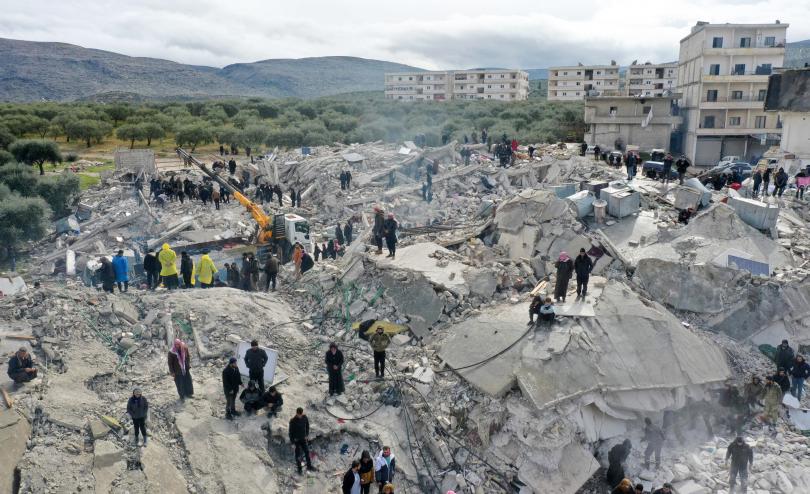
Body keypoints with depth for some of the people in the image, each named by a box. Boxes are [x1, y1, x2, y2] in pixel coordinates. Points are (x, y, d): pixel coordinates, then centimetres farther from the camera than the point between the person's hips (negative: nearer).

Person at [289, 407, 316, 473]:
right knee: (298, 454, 8)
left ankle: (309, 466, 24)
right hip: (296, 440, -4)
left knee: (307, 452, 8)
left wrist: (307, 434, 9)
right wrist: (292, 442, -12)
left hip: (303, 438, 4)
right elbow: (291, 432, -15)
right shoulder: (293, 421, -23)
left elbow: (307, 426, 8)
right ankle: (299, 468, 26)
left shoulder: (305, 417, -11)